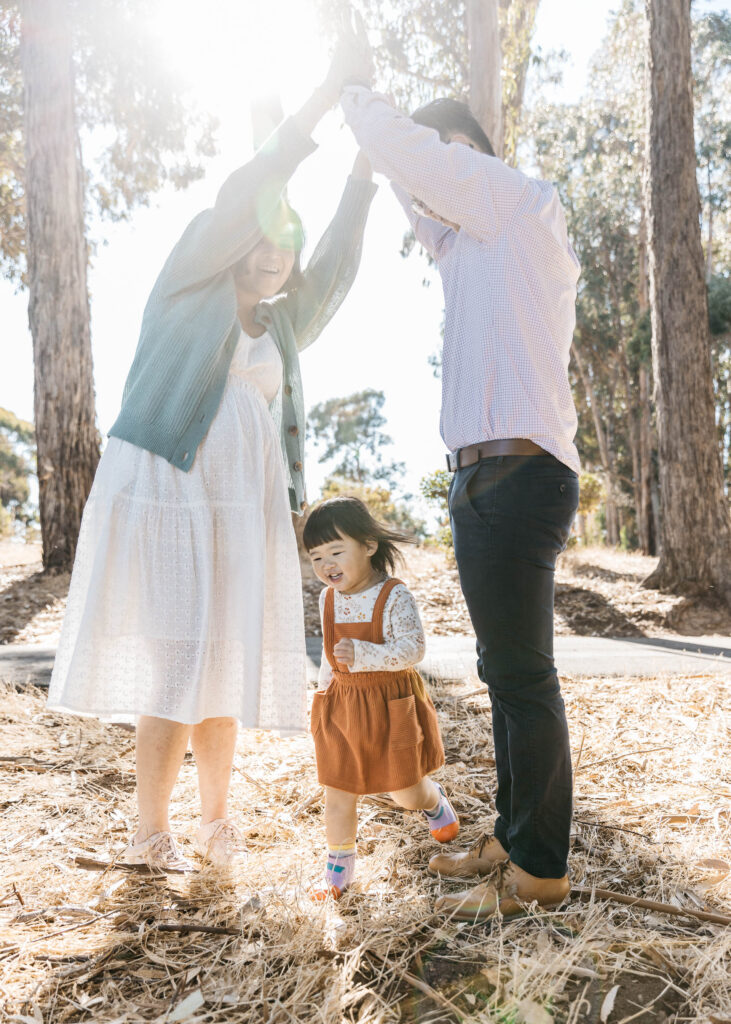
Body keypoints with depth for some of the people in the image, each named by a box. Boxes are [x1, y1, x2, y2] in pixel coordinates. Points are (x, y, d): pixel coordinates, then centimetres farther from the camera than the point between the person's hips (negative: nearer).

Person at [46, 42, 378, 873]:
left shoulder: (281, 327, 21)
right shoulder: (188, 290, 6)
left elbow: (334, 267, 11)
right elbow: (241, 196, -4)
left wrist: (363, 170, 5)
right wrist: (321, 99, -4)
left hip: (244, 509, 6)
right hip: (163, 493, -5)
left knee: (222, 666, 6)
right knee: (172, 665, -8)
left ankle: (214, 820, 18)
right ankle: (149, 835, 4)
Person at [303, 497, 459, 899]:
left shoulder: (393, 596, -18)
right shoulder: (328, 599, 1)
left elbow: (412, 649, -25)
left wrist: (363, 654, -35)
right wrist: (325, 688, 18)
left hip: (391, 705, -4)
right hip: (342, 706, 4)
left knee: (406, 793, 11)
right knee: (338, 794, 7)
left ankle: (435, 803, 46)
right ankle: (339, 866, 27)